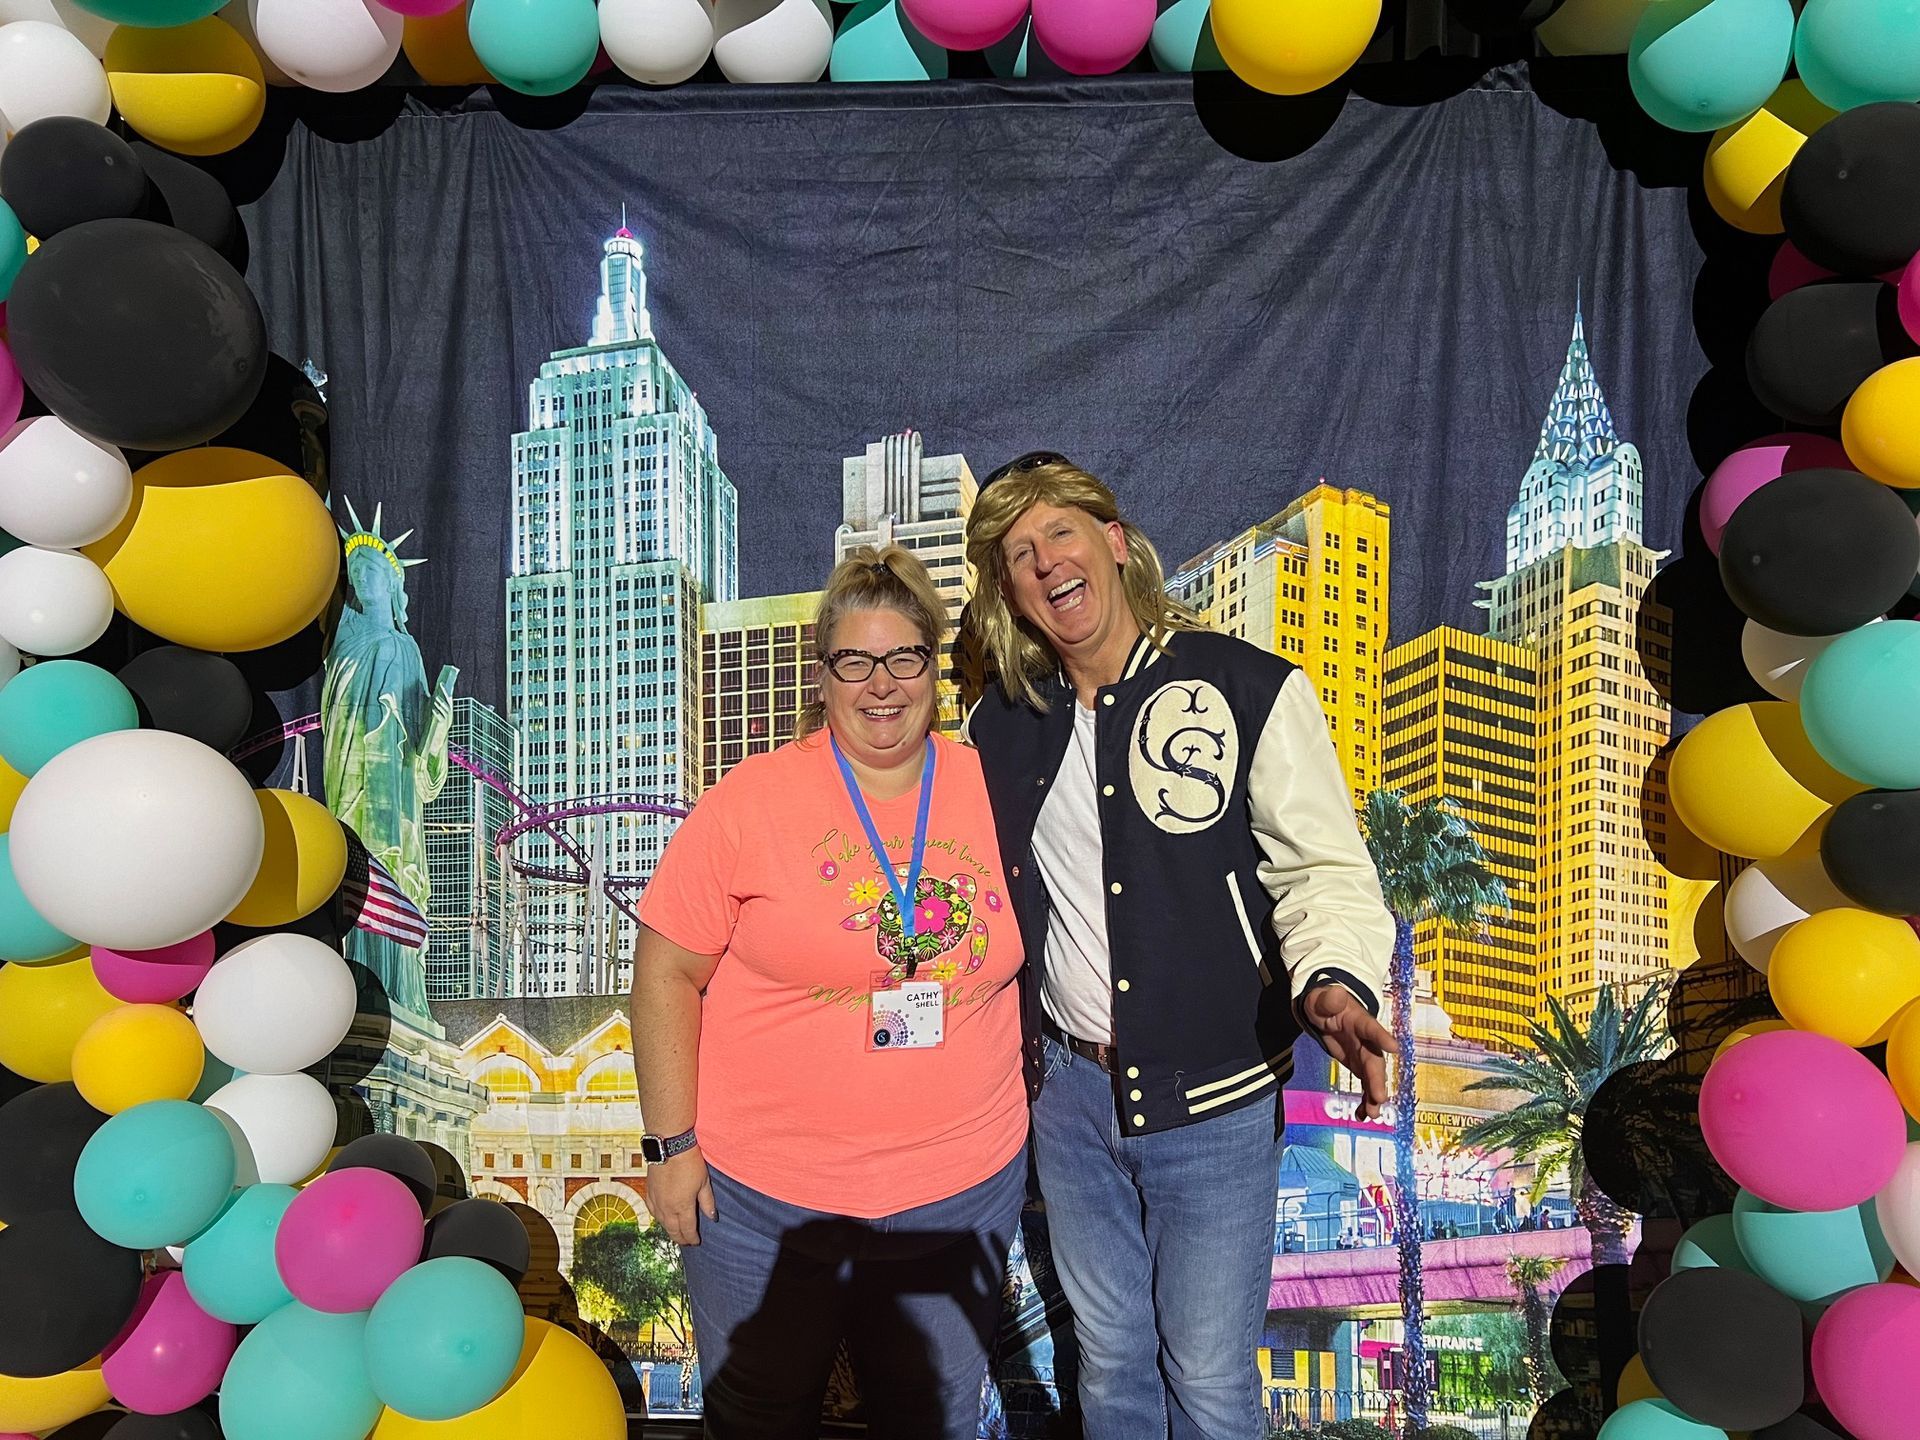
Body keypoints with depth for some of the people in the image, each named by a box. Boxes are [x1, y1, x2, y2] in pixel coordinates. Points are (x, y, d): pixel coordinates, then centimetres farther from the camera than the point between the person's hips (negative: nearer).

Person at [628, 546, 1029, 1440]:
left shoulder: (993, 792, -2)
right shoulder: (753, 798, -11)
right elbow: (667, 972, -7)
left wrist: (1009, 1122, 10)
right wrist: (672, 1144, -7)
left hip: (962, 1193, 2)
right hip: (766, 1198, -2)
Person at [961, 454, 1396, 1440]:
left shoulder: (1248, 691, -10)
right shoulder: (1001, 724, 4)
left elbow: (1325, 868, -10)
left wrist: (1333, 980, -29)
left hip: (1212, 1103, -4)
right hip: (1068, 1091, 4)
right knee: (1109, 1359, 22)